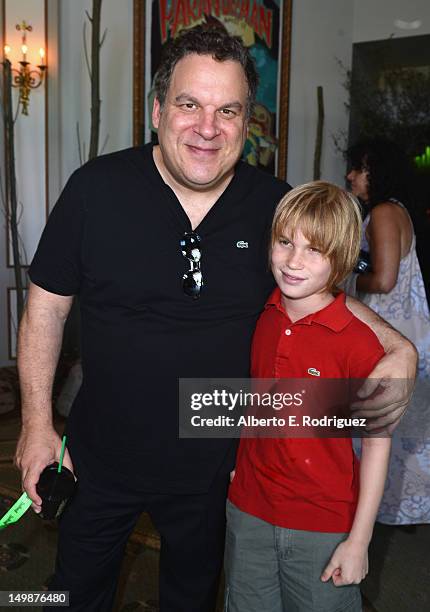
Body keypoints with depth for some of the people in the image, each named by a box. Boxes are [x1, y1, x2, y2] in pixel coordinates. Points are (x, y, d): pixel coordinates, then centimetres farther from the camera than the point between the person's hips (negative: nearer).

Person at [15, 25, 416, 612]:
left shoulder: (277, 205, -12)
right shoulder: (96, 188, -16)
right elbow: (47, 305, -7)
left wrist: (399, 349, -16)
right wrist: (37, 423, -7)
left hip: (215, 468, 1)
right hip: (100, 459, 0)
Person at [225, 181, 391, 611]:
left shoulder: (358, 342, -19)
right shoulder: (260, 318, -4)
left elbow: (377, 442, -12)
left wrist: (359, 540, -9)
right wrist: (236, 465, 10)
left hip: (323, 529, -4)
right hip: (247, 515, 5)